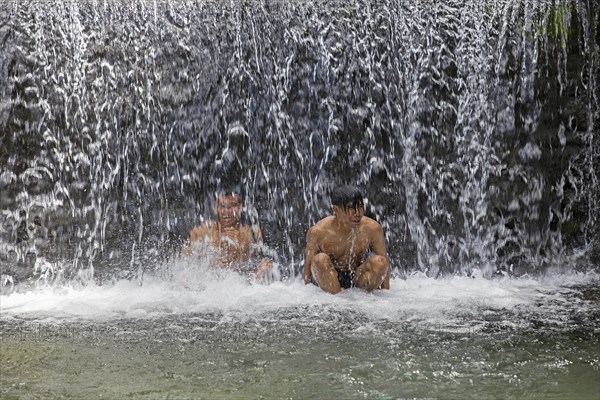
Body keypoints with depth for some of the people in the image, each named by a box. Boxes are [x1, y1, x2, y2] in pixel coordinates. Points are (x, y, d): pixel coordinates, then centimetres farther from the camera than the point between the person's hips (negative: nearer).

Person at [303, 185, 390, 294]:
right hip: (327, 279, -1)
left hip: (358, 278, 1)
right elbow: (308, 264, -7)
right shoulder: (318, 232, -20)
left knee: (379, 262, -25)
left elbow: (384, 264, -5)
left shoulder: (372, 229, -16)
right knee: (320, 260, -31)